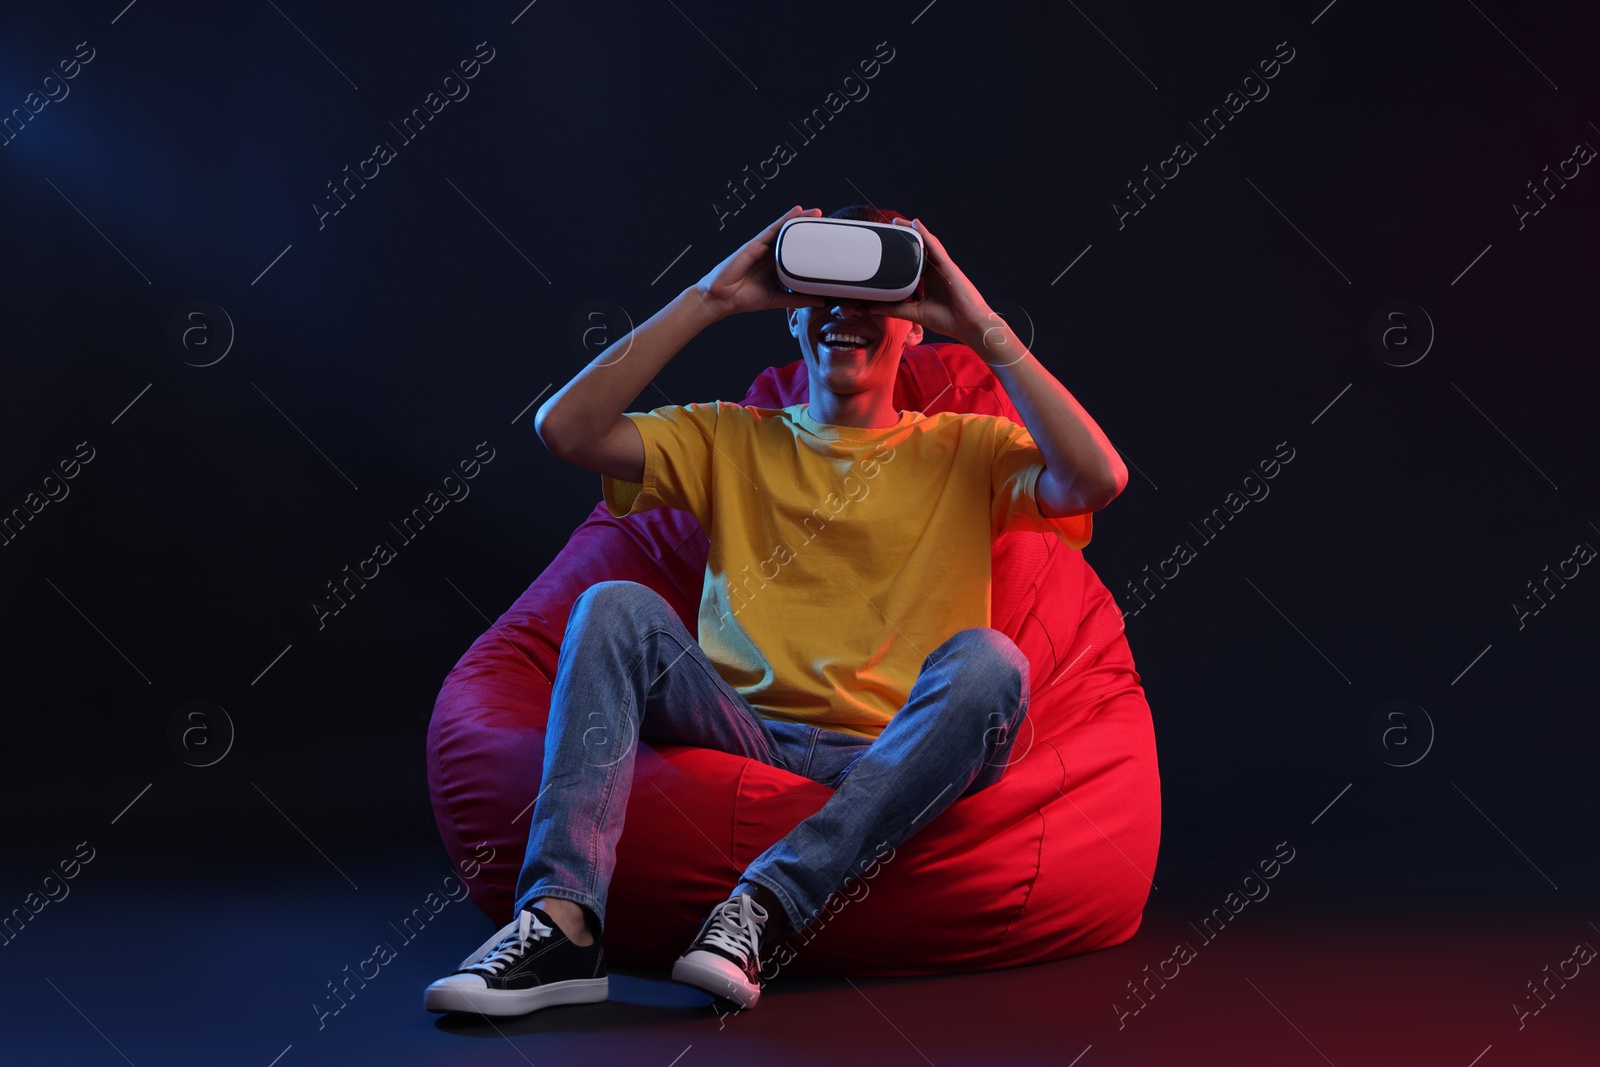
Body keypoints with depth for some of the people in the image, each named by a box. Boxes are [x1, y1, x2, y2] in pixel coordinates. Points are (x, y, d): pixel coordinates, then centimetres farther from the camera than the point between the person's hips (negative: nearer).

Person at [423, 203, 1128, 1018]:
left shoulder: (963, 452, 14)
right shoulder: (730, 441, 18)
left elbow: (1095, 479, -7)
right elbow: (566, 430, 2)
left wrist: (982, 329, -7)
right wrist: (710, 300, 1)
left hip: (889, 767, -1)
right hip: (740, 734, 1)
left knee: (988, 660, -31)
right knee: (616, 607, -22)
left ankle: (760, 906, -38)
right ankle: (561, 921, -37)